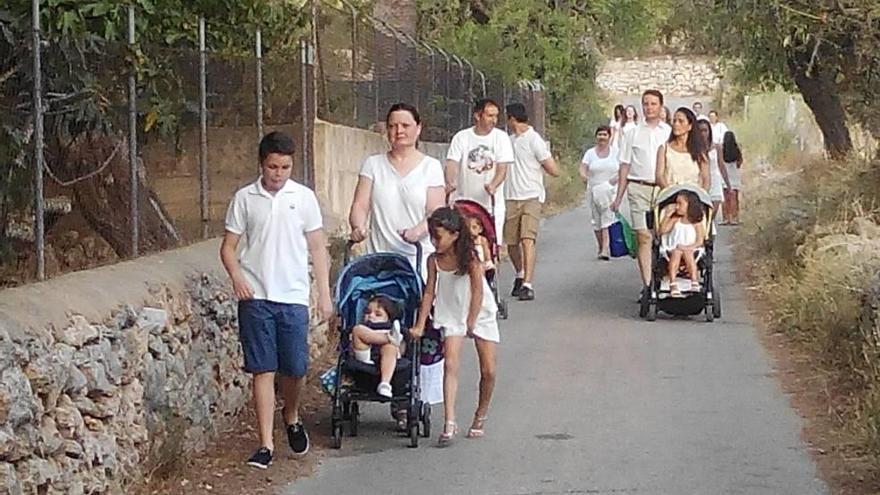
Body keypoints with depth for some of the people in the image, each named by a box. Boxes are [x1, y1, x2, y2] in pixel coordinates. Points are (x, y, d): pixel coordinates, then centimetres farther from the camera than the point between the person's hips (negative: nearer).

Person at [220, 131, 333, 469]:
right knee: (262, 370, -1)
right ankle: (266, 444, 2)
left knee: (295, 368, 2)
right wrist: (237, 277, -12)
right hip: (255, 297, 0)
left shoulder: (304, 197, 4)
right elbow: (229, 245, 7)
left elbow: (317, 247, 7)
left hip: (293, 296, 0)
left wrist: (325, 293, 2)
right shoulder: (245, 198, 3)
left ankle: (291, 417, 34)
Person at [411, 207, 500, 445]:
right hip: (452, 317, 2)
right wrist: (420, 325, -2)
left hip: (481, 315, -2)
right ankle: (449, 423, -25)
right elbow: (429, 293, 1)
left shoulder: (469, 258, -17)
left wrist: (471, 322, -25)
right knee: (451, 365, -17)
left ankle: (480, 417, 22)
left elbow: (478, 291, -20)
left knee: (489, 371, 0)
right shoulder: (434, 260, -6)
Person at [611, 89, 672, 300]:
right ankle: (647, 284, -7)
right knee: (643, 236, -7)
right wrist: (618, 197, 11)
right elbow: (625, 166, 15)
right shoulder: (633, 133, 13)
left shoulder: (670, 133, 10)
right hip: (638, 188, 0)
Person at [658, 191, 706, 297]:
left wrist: (688, 247, -19)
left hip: (691, 250, -1)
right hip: (673, 249, 1)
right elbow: (662, 231, -1)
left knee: (687, 253, -35)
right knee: (677, 252, -32)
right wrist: (668, 215, -5)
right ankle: (673, 284, -43)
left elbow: (700, 241, -3)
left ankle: (695, 282, -42)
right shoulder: (675, 220, 11)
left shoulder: (696, 223, 4)